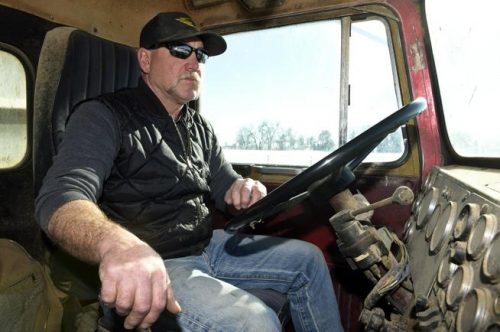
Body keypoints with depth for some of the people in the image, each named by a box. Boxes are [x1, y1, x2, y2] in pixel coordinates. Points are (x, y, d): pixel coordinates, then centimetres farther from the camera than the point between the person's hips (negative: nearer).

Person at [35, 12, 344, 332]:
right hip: (152, 262, -7)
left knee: (309, 259, 7)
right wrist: (116, 244, -50)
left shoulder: (200, 127, 12)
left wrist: (244, 191, -13)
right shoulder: (103, 116, -11)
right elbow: (60, 198, -26)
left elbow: (225, 186, 14)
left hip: (209, 246, 7)